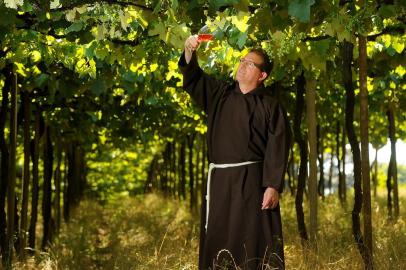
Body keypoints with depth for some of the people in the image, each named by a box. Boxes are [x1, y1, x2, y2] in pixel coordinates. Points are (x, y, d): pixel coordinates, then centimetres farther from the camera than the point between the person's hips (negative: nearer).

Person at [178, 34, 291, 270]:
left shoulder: (270, 106, 0)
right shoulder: (219, 93, 14)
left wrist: (274, 186, -15)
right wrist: (189, 51, -11)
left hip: (252, 181, -4)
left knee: (252, 240, -4)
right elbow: (192, 78, 9)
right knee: (217, 239, 7)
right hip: (219, 180, 4)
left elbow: (278, 149, -6)